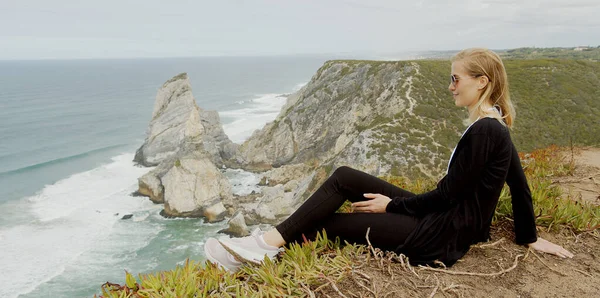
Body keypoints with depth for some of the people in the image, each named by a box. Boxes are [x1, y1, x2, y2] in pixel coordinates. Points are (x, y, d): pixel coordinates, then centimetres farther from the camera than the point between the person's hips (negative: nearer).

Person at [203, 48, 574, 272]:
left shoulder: (484, 132, -21)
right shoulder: (496, 128, 9)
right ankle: (272, 239, -5)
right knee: (344, 177, -4)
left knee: (327, 223, -10)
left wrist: (391, 205, -10)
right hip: (441, 218, 9)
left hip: (440, 237, -9)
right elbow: (521, 186, 14)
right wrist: (530, 238, 22)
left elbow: (448, 194, -20)